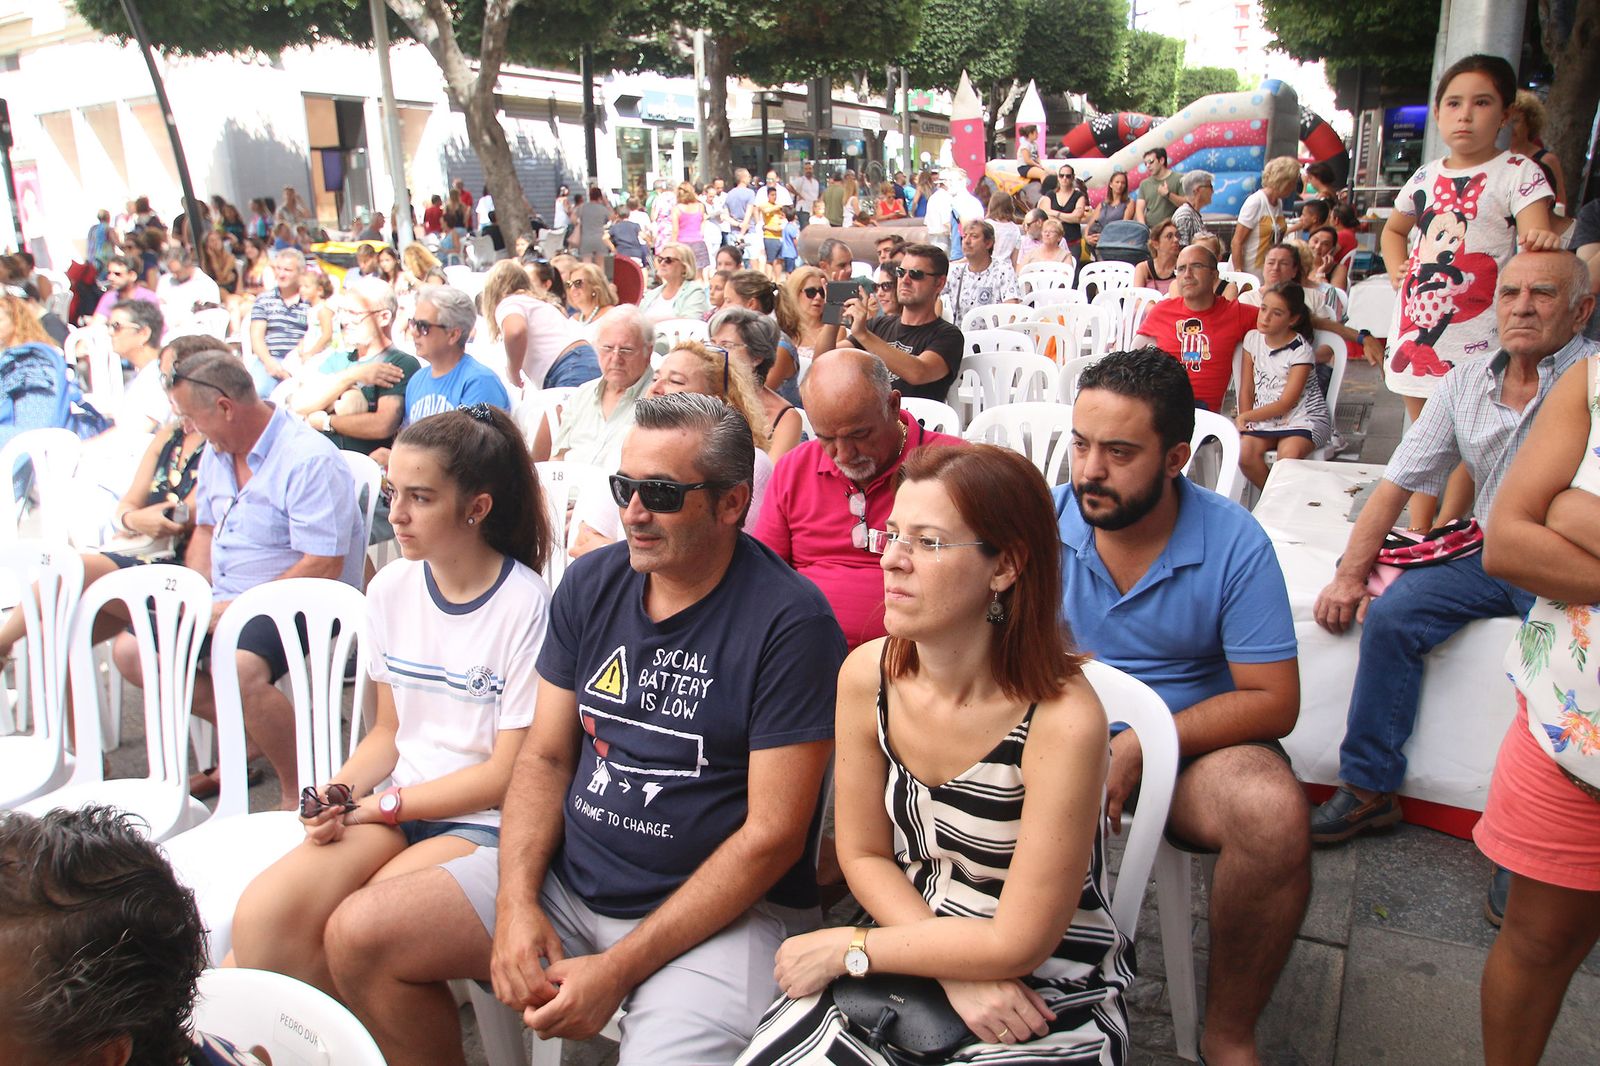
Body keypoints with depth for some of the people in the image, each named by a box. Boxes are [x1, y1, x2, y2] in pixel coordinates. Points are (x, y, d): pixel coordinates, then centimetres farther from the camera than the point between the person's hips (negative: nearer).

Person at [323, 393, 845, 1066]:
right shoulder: (591, 583, 4)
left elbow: (772, 835, -16)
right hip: (565, 876, 6)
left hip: (721, 909, -5)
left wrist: (618, 968, -16)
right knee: (357, 936, -1)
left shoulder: (790, 621, -15)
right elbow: (545, 757, 8)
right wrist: (516, 902, -8)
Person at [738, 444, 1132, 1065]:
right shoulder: (867, 674, -10)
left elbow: (1016, 943, -18)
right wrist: (953, 972, -12)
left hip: (1051, 1003, -3)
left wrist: (844, 947, -10)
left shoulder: (1062, 719, -25)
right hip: (917, 962, 4)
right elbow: (864, 854, 1)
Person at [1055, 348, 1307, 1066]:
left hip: (1193, 742, -1)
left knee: (1273, 813, -32)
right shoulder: (1043, 524, -5)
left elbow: (1273, 702, -9)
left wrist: (1140, 748, -20)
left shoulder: (1234, 543, -9)